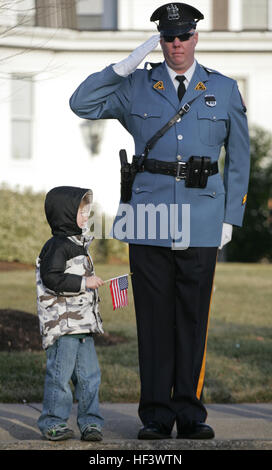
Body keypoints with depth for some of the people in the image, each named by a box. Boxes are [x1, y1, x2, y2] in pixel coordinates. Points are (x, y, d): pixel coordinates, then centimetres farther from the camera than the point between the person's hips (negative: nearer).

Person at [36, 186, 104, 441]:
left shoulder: (78, 244, 19)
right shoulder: (57, 246, -11)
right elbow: (51, 278, -20)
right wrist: (83, 283, -20)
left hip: (83, 324, 9)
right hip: (62, 323, -9)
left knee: (89, 375, 6)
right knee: (60, 373, -6)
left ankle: (90, 421, 10)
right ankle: (53, 422, 1)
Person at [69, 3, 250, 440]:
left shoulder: (224, 90, 10)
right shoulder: (136, 87, 9)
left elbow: (238, 158, 11)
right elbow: (82, 104, 0)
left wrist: (231, 219, 4)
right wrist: (125, 65, -6)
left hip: (201, 221, 0)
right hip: (150, 219, 0)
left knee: (193, 317, 1)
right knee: (154, 317, 1)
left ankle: (190, 413, 8)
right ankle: (156, 415, 5)